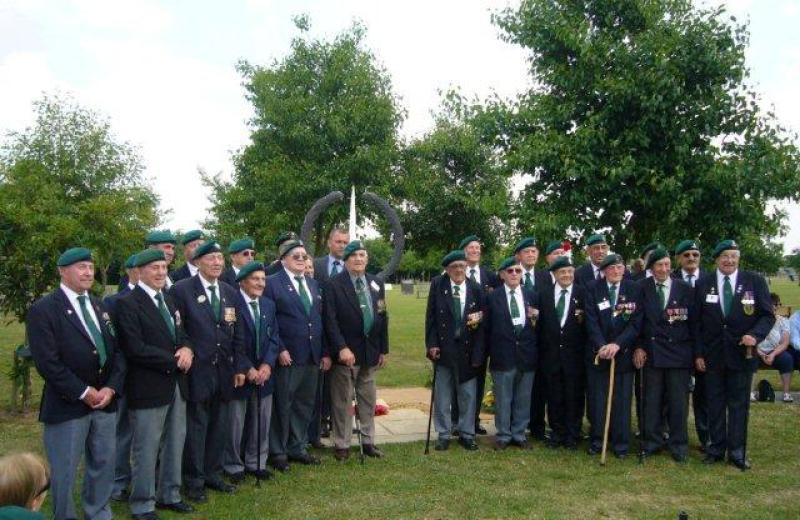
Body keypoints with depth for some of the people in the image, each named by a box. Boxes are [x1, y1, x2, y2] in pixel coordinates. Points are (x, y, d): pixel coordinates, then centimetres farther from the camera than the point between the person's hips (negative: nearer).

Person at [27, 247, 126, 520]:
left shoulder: (100, 306, 12)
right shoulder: (44, 310, -9)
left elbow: (117, 351, 8)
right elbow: (47, 362, -17)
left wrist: (111, 388, -7)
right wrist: (84, 392, -16)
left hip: (105, 400, 6)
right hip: (67, 405, -6)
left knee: (104, 464, 15)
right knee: (65, 472, 7)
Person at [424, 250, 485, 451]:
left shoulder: (475, 289, 0)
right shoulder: (437, 285, -1)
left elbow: (482, 321, 2)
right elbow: (431, 316, -2)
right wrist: (432, 344, -9)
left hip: (467, 349, 1)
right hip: (443, 348, -1)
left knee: (468, 395, 8)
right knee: (442, 395, 8)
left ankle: (466, 434, 22)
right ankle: (443, 435, 20)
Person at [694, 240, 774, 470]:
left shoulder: (755, 281, -1)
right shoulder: (703, 284, 2)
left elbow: (767, 315, 0)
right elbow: (697, 322, 3)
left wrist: (755, 335, -18)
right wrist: (698, 354, -1)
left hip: (742, 353, -1)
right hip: (712, 354, 1)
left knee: (739, 403, 6)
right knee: (715, 403, 8)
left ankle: (737, 452, 16)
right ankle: (717, 448, 20)